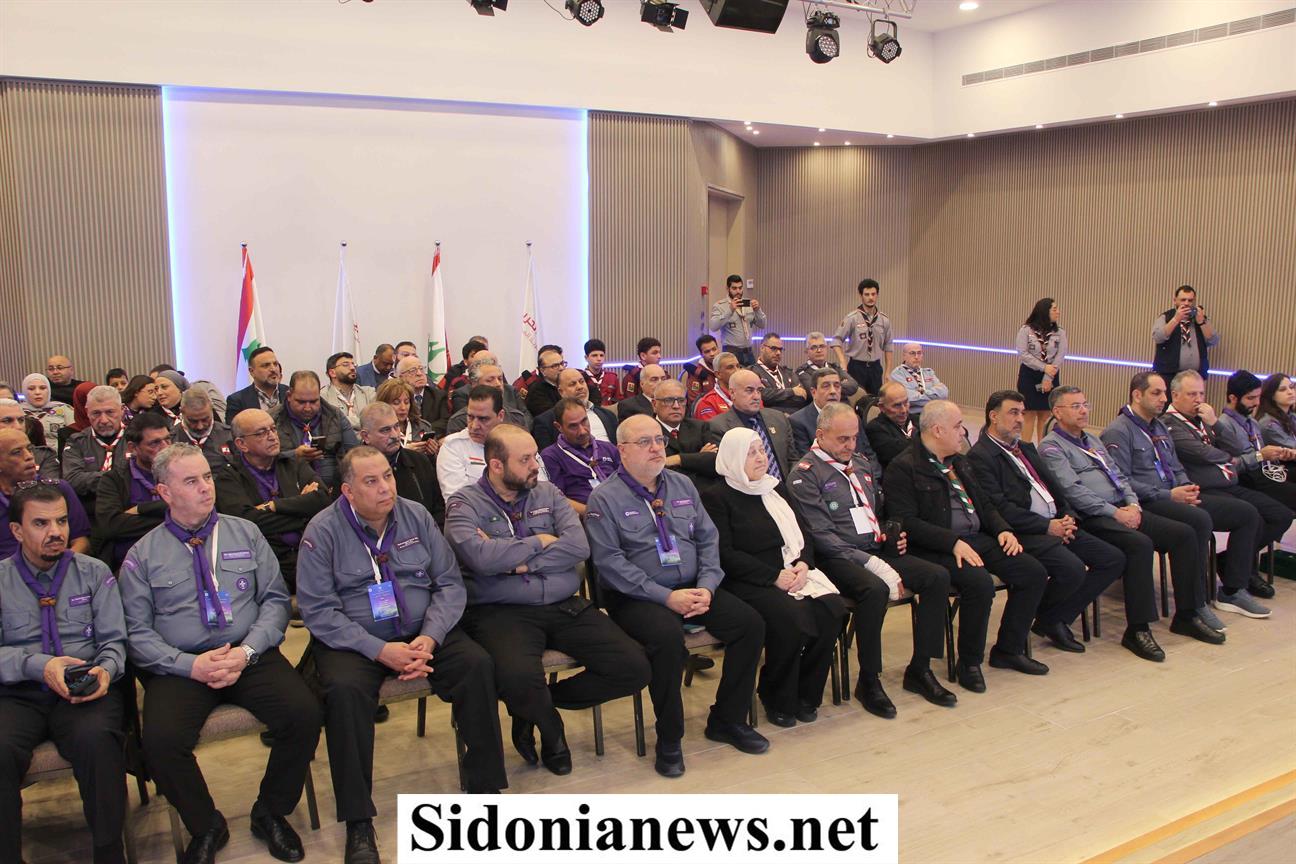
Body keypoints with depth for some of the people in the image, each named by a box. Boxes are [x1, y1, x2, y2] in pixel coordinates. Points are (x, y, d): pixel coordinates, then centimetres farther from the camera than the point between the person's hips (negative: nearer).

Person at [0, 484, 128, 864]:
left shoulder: (94, 572, 12)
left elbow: (114, 641, 9)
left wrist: (106, 669, -14)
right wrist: (38, 665, -17)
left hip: (88, 691, 0)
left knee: (97, 739, -33)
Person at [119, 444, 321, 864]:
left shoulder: (245, 533, 11)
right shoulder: (143, 555, 7)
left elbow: (275, 599, 6)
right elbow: (138, 632, 2)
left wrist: (247, 651, -10)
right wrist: (191, 665, -13)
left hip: (250, 657, 1)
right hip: (180, 666, -1)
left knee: (305, 714, -23)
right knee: (160, 740, -28)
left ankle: (270, 813, 4)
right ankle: (206, 827, 2)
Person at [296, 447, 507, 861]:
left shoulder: (416, 517, 3)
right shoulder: (323, 531, -7)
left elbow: (450, 582, 2)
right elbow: (318, 610, -12)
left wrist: (430, 637, -15)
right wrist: (380, 651, -21)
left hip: (421, 631, 3)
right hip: (351, 640, -3)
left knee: (478, 665, -22)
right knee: (344, 690, -33)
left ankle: (485, 786, -7)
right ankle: (358, 823, -20)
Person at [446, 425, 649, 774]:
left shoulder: (548, 493, 14)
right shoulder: (464, 504, 2)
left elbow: (579, 546, -1)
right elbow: (483, 558, -17)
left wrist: (518, 560, -10)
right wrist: (540, 541, -4)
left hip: (565, 607, 5)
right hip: (500, 612, -4)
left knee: (634, 668, -11)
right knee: (519, 679, -37)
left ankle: (536, 705, 9)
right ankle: (551, 728, 3)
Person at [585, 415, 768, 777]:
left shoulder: (682, 485, 13)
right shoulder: (605, 498, -5)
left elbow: (708, 538, 11)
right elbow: (610, 561, -13)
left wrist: (707, 586, -7)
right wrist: (666, 597, -19)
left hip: (692, 588, 6)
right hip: (635, 597, -6)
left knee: (751, 623, -13)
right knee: (668, 636, -35)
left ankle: (728, 720, 6)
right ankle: (669, 740, -14)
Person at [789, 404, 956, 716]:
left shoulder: (860, 463, 19)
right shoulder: (805, 474, -7)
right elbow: (822, 535, -16)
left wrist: (892, 536, 8)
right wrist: (873, 565, -21)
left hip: (875, 550, 8)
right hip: (836, 558, -8)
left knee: (938, 577, -11)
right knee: (875, 589, -36)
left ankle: (920, 669, -1)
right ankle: (869, 681, -16)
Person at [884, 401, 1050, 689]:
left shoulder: (960, 462, 20)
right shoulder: (902, 468, -8)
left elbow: (984, 504, 26)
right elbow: (906, 521, -16)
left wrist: (1003, 529, 6)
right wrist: (954, 542, -23)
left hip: (977, 538, 8)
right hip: (937, 548, -8)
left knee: (1034, 573, -6)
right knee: (980, 583, -32)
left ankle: (1008, 649, 10)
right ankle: (969, 662, -10)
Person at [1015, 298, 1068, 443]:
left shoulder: (1060, 332, 2)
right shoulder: (1026, 330, -6)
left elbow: (1060, 357, -4)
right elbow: (1022, 354, -12)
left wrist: (1048, 378, -14)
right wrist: (1044, 367, -18)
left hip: (1051, 377, 3)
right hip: (1029, 376, -3)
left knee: (1045, 415, 6)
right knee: (1030, 414, 0)